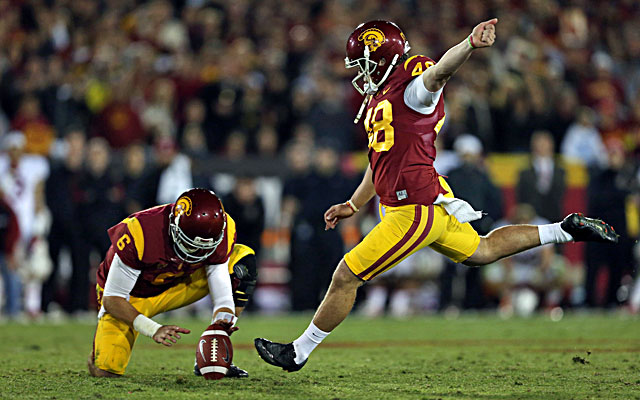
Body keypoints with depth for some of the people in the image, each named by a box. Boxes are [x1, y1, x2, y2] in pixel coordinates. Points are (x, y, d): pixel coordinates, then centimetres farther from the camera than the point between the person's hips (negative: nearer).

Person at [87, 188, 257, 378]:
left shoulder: (222, 232, -24)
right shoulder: (140, 233, -36)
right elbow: (112, 299, -27)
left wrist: (223, 320, -44)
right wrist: (153, 330, -38)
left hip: (176, 287, 4)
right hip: (133, 296, -4)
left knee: (242, 262, -17)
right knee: (106, 370, -23)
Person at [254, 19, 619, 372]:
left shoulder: (414, 91, -15)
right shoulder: (381, 98, 14)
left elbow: (439, 71, -39)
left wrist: (470, 45, -59)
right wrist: (354, 205, 28)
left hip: (416, 211, -10)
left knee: (347, 277, -3)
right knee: (481, 251, 27)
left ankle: (299, 353, 9)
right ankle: (565, 230, 32)